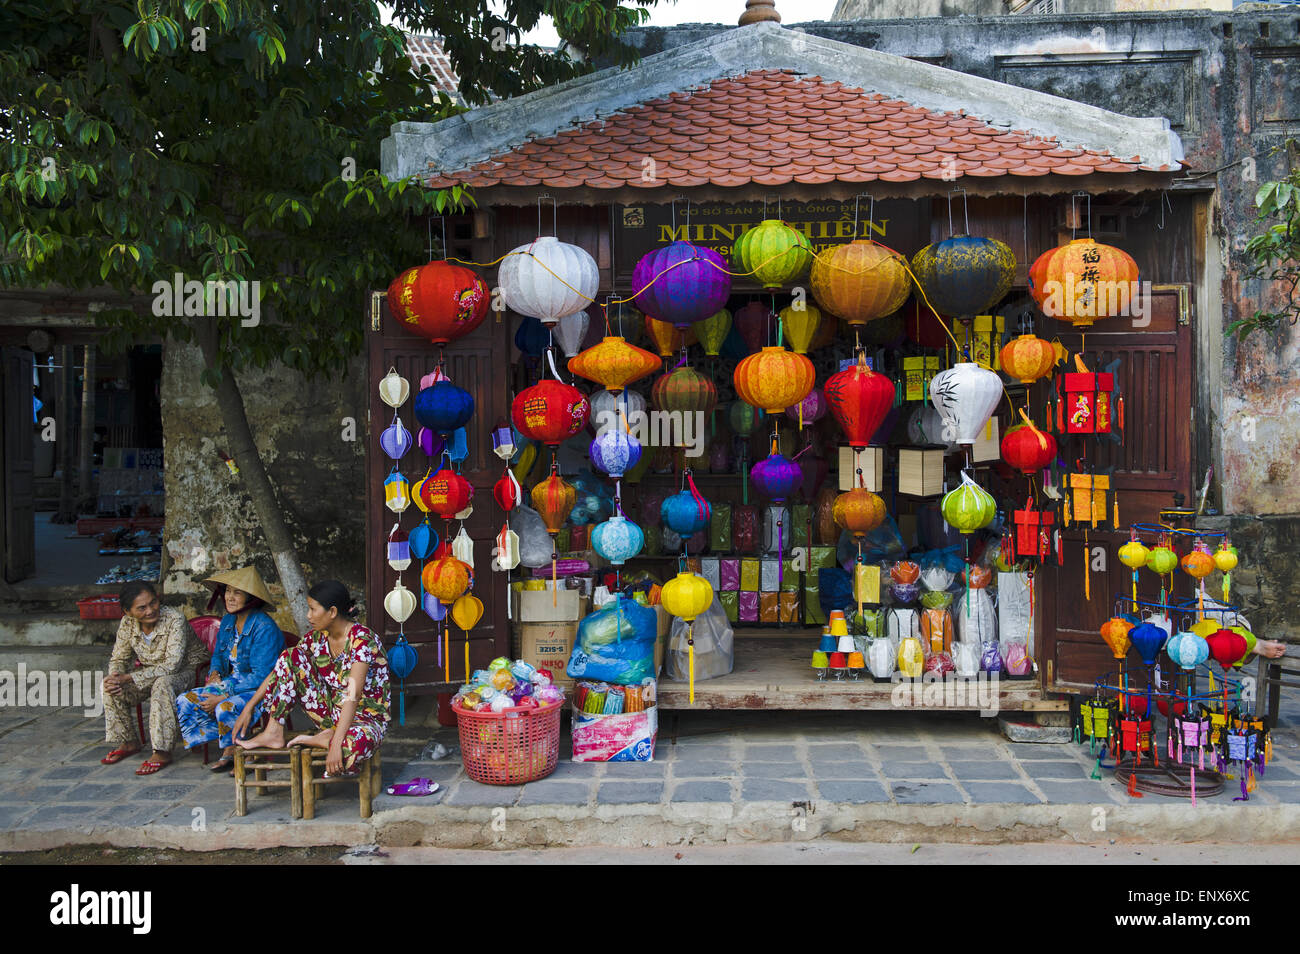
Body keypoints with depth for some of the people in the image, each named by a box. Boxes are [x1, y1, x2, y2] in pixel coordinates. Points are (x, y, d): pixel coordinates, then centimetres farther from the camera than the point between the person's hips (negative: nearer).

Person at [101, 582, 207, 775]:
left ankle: (162, 752, -30)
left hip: (185, 671, -7)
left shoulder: (174, 619, -27)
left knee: (162, 684, -37)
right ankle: (129, 742, 7)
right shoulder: (128, 624, -9)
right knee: (112, 686, -11)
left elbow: (172, 664, -32)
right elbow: (118, 659, 3)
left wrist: (130, 678, -32)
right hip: (152, 674, 7)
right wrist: (115, 677, -22)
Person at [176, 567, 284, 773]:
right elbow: (218, 654, 22)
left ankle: (231, 750, -5)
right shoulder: (228, 620, 5)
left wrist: (222, 697, -23)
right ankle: (228, 748, -3)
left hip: (260, 691, -9)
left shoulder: (264, 628, -21)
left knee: (226, 708, -35)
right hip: (231, 685, 9)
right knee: (185, 701, -3)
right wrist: (215, 673, -2)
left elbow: (261, 677, -23)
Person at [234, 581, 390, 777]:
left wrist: (336, 744, -38)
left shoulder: (362, 640, -22)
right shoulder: (317, 637, 1)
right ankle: (273, 733, -5)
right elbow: (280, 671, 8)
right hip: (332, 713, 7)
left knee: (353, 746, -45)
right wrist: (249, 707, 1)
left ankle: (321, 739, -12)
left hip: (367, 717, -7)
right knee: (290, 656, -5)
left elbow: (353, 695, -31)